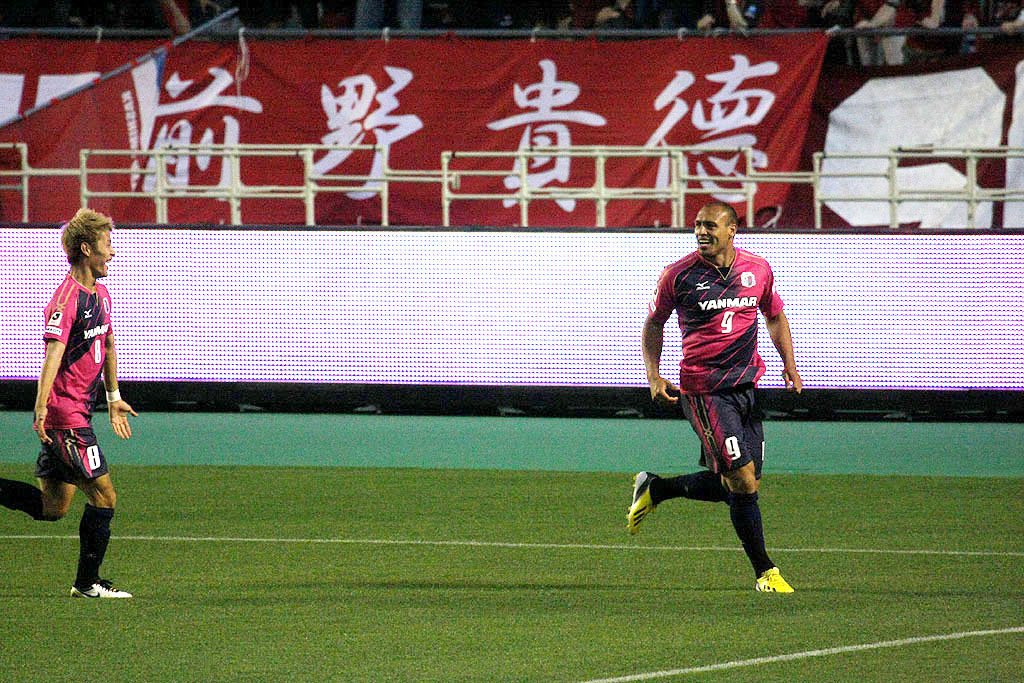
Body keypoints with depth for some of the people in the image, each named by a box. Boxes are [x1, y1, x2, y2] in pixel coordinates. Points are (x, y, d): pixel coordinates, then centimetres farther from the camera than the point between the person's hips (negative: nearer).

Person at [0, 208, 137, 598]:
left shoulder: (100, 295, 14)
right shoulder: (67, 299, -17)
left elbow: (107, 345, 29)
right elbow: (54, 352, -27)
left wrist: (113, 398, 35)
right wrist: (41, 407, -36)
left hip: (78, 412, 9)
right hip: (65, 414, -9)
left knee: (53, 508, 10)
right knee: (103, 495, -3)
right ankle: (88, 584, 7)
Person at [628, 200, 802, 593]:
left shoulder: (758, 270, 5)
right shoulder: (679, 275, -5)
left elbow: (775, 316, 21)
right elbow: (654, 322, 9)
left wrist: (789, 365, 8)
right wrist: (653, 375, -2)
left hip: (745, 385, 5)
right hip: (703, 389, -5)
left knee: (739, 484, 7)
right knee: (742, 479, -12)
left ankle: (655, 489, 28)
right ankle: (765, 572, -1)